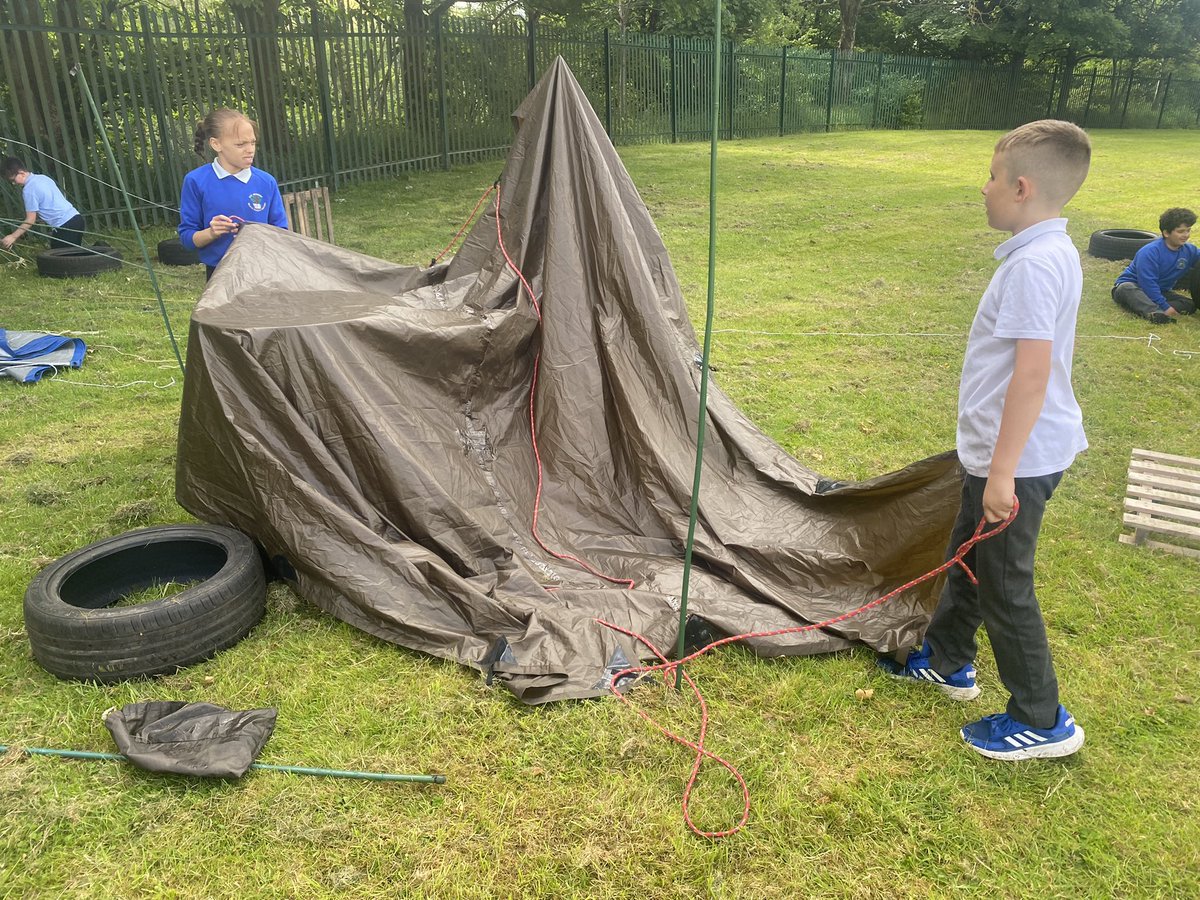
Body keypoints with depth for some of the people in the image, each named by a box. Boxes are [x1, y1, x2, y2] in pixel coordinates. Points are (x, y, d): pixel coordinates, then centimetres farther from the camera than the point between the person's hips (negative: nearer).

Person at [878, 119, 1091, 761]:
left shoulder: (1034, 264, -24)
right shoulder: (1051, 251, 8)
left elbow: (1033, 372, -29)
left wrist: (1002, 471, -25)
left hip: (1018, 458, -10)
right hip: (998, 450, 10)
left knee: (1004, 585, 4)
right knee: (968, 558, 23)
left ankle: (1041, 720, 21)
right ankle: (946, 662, 43)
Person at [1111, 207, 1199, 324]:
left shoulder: (1190, 251, -1)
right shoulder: (1150, 252, -23)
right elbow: (1148, 283, -27)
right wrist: (1165, 306, -31)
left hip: (1158, 291, 7)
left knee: (1190, 305, -15)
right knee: (1126, 288, -41)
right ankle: (1155, 313, -68)